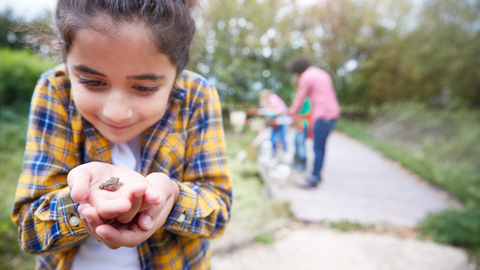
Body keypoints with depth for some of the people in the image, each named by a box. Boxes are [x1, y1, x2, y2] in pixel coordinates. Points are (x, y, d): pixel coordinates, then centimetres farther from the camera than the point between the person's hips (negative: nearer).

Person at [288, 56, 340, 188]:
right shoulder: (323, 74, 20)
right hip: (333, 113, 9)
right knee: (321, 145, 15)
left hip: (322, 115, -9)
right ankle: (317, 174, 23)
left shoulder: (306, 78, -7)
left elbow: (299, 99, -5)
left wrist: (292, 116, 5)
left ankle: (314, 179, -1)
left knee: (317, 147, -5)